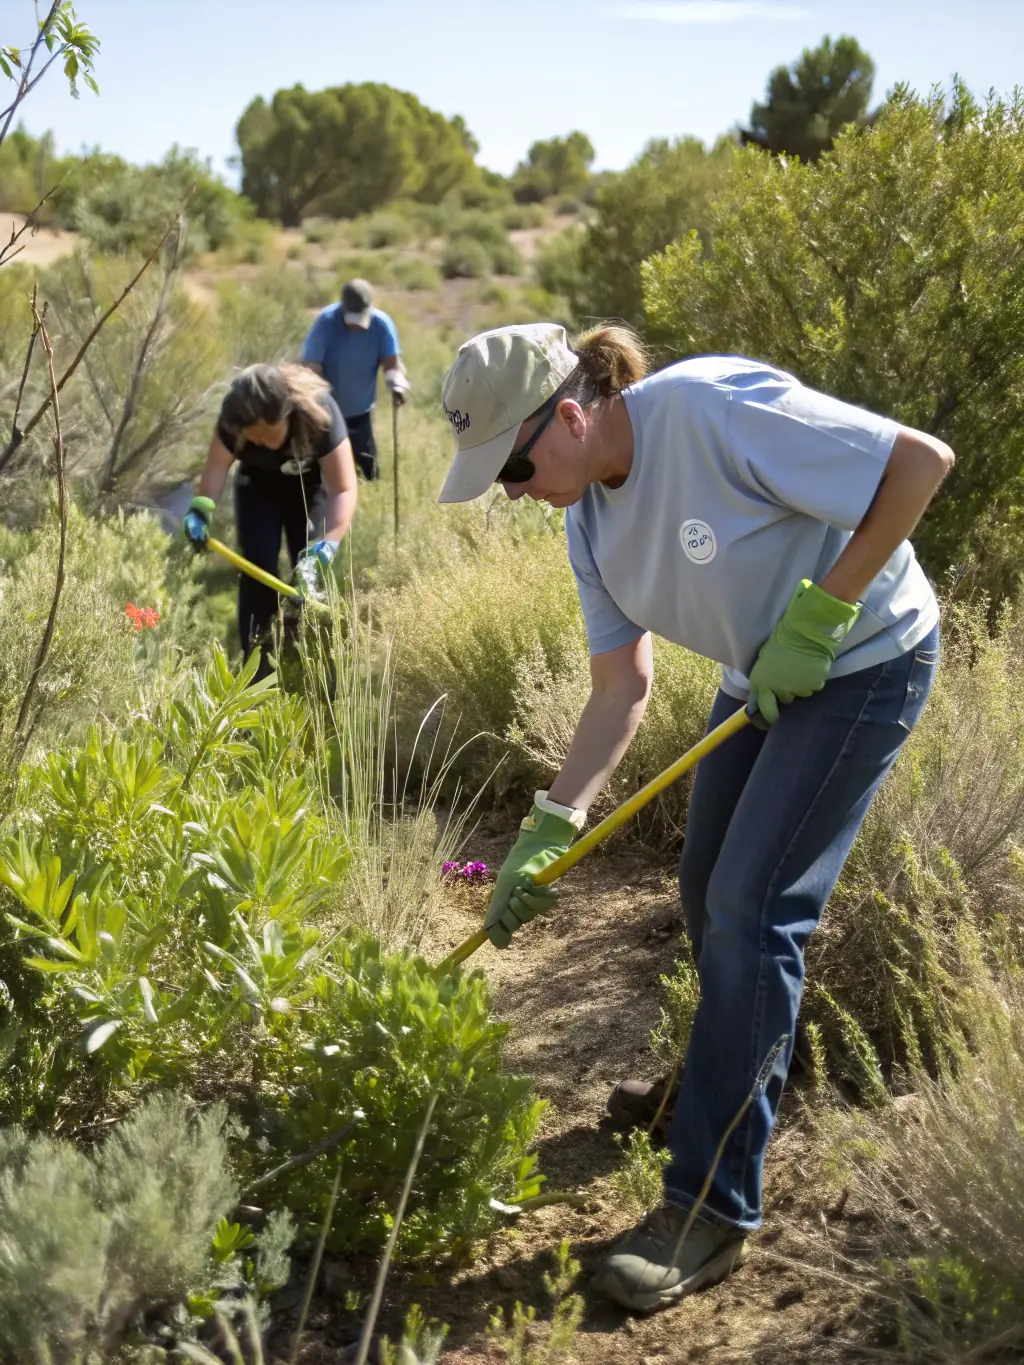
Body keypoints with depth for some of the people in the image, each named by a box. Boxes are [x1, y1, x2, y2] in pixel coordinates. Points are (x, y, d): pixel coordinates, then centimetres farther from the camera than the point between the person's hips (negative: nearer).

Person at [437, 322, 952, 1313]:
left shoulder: (713, 410, -29)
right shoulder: (589, 518, -4)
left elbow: (920, 460, -26)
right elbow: (620, 688, -2)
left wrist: (819, 613, -24)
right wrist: (549, 830, -10)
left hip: (863, 663, -8)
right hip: (763, 677, 8)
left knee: (750, 909, -11)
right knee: (707, 899, 15)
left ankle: (710, 1209, -2)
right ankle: (741, 1071, 45)